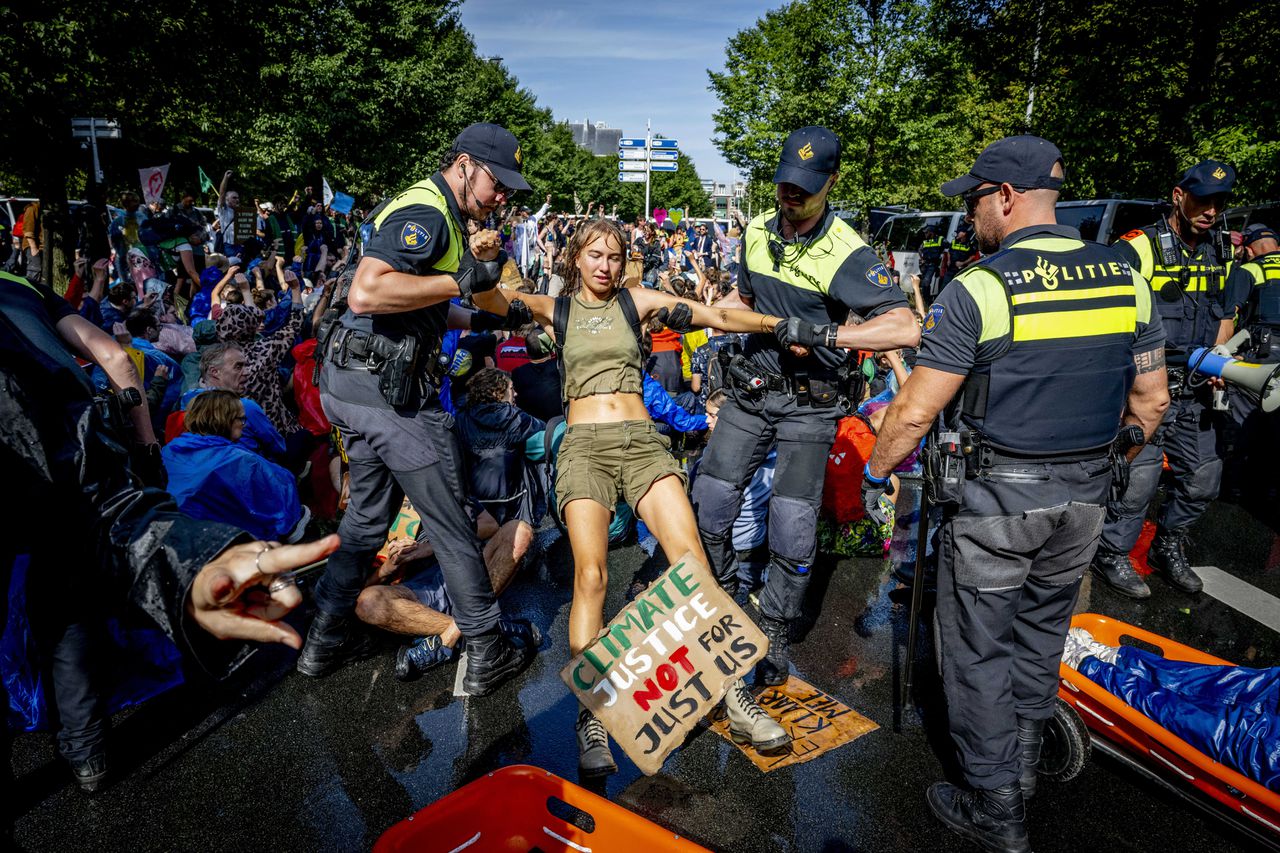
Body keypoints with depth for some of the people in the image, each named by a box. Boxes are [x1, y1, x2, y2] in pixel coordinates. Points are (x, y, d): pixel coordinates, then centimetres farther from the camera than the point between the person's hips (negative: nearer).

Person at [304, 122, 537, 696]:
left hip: (350, 382, 10)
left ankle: (326, 639, 33)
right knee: (450, 521, 0)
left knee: (367, 513, 20)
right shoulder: (426, 213, -15)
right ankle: (486, 653, 13)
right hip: (388, 387, -10)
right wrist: (461, 279, -24)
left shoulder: (433, 212, 18)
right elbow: (366, 293, -28)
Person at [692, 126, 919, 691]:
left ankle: (773, 634, 20)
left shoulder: (847, 253, -16)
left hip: (809, 403, -5)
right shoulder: (757, 231, 4)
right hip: (750, 389, 5)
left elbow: (906, 328, -29)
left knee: (793, 532, -4)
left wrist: (821, 333, -34)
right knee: (708, 506, 5)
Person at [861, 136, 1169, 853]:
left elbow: (914, 412, -17)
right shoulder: (1124, 277, 1)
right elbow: (1151, 401, 8)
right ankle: (1024, 768, 41)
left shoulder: (979, 289, -17)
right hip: (1086, 496, 6)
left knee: (980, 651, 10)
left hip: (996, 497, -6)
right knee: (1042, 637, 22)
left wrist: (875, 474, -1)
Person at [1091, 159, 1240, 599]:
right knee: (1138, 476, -8)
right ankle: (1113, 555, 12)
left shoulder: (1218, 257, 14)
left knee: (1203, 477, 12)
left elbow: (1224, 318, 22)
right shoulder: (1138, 247, -9)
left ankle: (1168, 549, 33)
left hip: (1193, 394, 7)